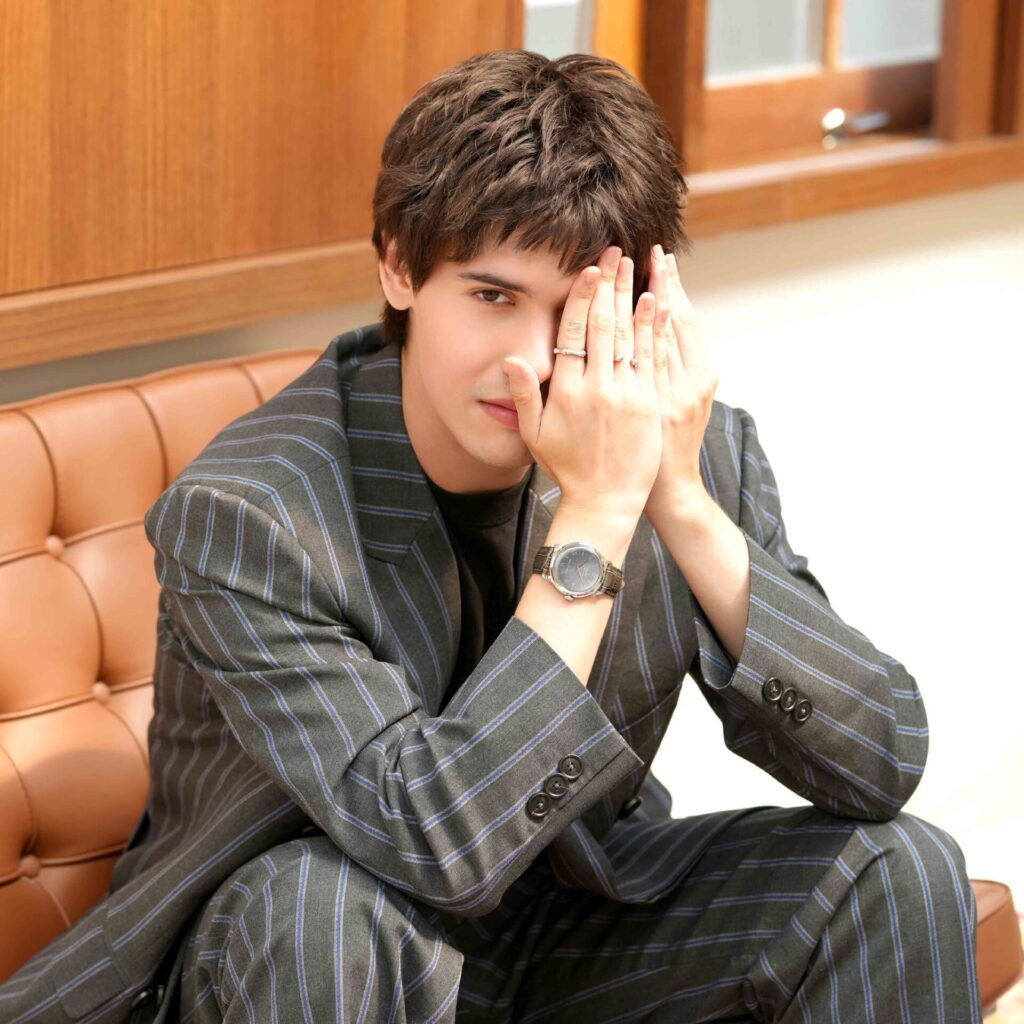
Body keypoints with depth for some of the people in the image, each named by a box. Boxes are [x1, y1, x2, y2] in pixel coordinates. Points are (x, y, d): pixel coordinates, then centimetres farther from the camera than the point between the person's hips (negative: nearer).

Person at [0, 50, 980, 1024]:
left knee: (898, 867, -15)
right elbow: (436, 843, -34)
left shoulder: (702, 451, -12)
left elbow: (882, 767, -17)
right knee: (320, 901, -36)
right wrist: (597, 515, -36)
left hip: (573, 928, 4)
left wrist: (683, 504, -28)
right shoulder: (241, 515, -26)